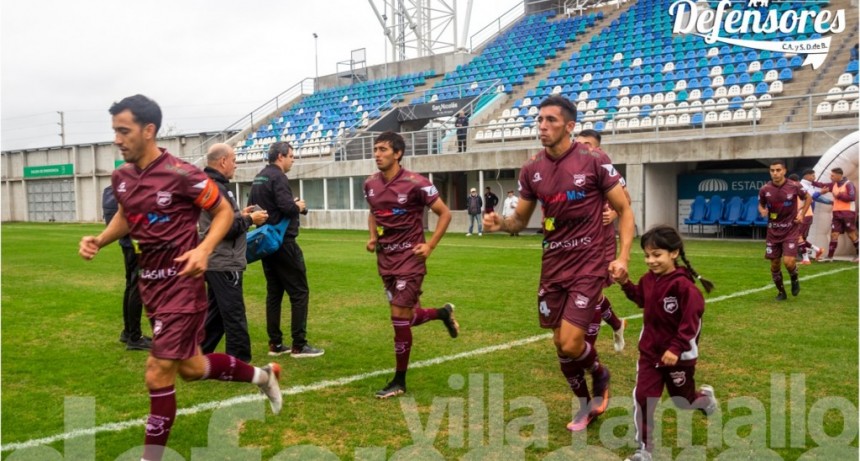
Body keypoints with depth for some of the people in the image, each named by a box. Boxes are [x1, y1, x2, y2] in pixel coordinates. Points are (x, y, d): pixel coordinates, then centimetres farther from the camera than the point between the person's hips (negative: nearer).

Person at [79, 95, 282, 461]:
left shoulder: (180, 174, -18)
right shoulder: (121, 177, 3)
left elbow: (224, 211, -8)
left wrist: (204, 249, -23)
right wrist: (99, 240, 3)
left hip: (181, 284, -8)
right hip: (150, 283, 8)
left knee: (158, 374, -5)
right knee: (190, 368, 17)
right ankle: (262, 375, 40)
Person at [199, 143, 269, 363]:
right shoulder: (215, 189, -19)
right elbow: (227, 228, -23)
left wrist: (241, 215, 12)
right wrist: (249, 219, -9)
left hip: (216, 262, 11)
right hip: (224, 264, -11)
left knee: (215, 314, 18)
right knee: (235, 316, -4)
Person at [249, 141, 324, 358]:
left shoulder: (259, 178, 14)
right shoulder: (278, 177, -15)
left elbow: (251, 207, 19)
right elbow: (287, 207, -25)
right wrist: (299, 206, -5)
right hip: (283, 242, -9)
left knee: (274, 293, 13)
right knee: (299, 292, -3)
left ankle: (275, 344, 16)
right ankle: (299, 345, -2)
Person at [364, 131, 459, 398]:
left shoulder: (415, 184, -15)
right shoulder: (371, 185, 4)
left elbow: (445, 214, -7)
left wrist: (430, 246, -13)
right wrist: (373, 237, 7)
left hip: (409, 257, -7)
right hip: (385, 258, 7)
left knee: (399, 317, -7)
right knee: (406, 317, 13)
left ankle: (399, 382, 8)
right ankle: (443, 313, 45)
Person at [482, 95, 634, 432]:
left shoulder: (594, 161, -11)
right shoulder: (531, 169, 2)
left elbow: (624, 210, -5)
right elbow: (520, 220, 10)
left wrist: (623, 257, -17)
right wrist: (500, 224, -13)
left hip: (587, 266, -5)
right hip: (552, 266, 5)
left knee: (570, 345, -11)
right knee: (560, 344, 11)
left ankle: (600, 375, 25)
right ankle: (586, 405, 35)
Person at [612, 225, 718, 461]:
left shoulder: (683, 285, -25)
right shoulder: (648, 279, -3)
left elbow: (692, 321, -25)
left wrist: (676, 348, -28)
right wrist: (625, 284, 3)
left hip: (679, 355, -5)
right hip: (650, 351, 5)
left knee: (683, 400, 17)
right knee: (642, 398, -4)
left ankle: (706, 396, 54)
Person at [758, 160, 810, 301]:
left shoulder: (794, 186, -11)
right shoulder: (764, 189, -7)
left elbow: (807, 198, 8)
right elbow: (761, 205, 9)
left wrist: (802, 214, -4)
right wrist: (762, 211, -14)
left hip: (791, 230, -2)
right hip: (773, 231, 2)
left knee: (788, 261, -15)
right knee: (774, 264, 5)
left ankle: (794, 280, 20)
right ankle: (781, 292, 26)